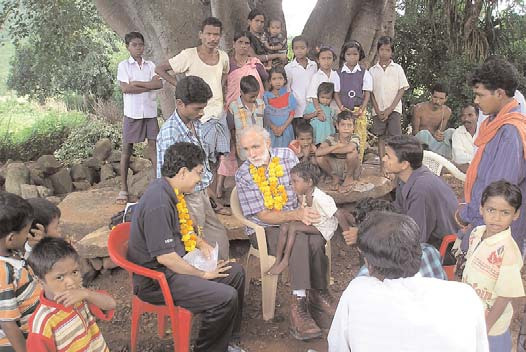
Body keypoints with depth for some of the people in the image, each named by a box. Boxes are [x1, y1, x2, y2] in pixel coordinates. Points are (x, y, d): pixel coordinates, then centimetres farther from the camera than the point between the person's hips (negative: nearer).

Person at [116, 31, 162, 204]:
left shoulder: (151, 65, 10)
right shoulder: (124, 65, 2)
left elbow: (159, 83, -5)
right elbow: (125, 88, -11)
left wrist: (137, 83, -11)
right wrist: (149, 86, -8)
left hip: (150, 111, 2)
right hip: (132, 112, -2)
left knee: (153, 146, 0)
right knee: (127, 148, 2)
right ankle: (123, 189, 8)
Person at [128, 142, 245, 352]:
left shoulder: (173, 192, 4)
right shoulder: (158, 203, -27)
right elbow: (165, 257, -26)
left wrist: (201, 243, 4)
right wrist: (203, 275, -15)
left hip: (178, 263, 10)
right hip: (156, 279, -10)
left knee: (235, 272, 8)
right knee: (226, 297, -23)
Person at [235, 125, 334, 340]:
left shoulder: (286, 156, 0)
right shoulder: (243, 175, -10)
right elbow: (264, 216, -14)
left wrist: (306, 213, -18)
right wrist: (296, 215, -29)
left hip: (295, 221, 4)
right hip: (263, 230, -3)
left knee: (316, 240, -28)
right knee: (299, 240, -32)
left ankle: (318, 295, -13)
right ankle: (300, 302, -30)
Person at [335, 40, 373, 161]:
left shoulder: (365, 73, 5)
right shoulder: (338, 73, 6)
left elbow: (367, 94, 2)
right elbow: (336, 93, 4)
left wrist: (361, 110, -11)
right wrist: (342, 108, -10)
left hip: (359, 111, 0)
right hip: (343, 110, 0)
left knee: (360, 137, -2)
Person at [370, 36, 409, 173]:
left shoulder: (397, 68, 3)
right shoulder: (373, 70, 7)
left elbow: (402, 90, -1)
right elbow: (371, 93, 5)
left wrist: (390, 109, -9)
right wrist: (378, 111, -5)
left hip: (394, 109, -2)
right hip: (379, 110, 2)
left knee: (394, 137, -8)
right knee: (381, 137, 4)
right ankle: (382, 166, 8)